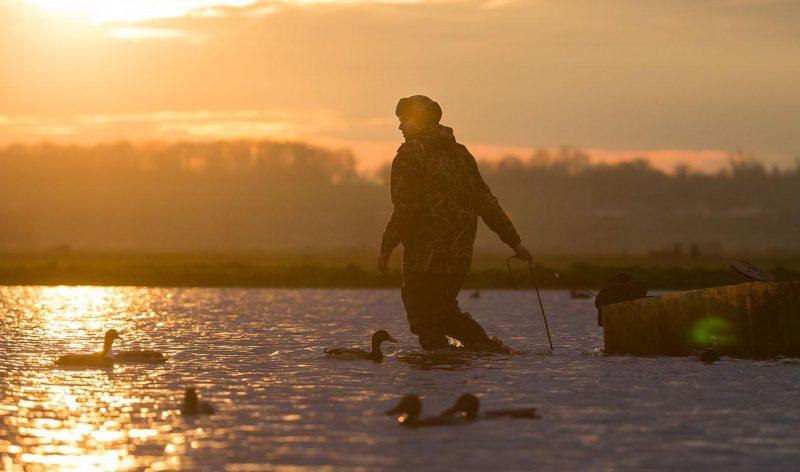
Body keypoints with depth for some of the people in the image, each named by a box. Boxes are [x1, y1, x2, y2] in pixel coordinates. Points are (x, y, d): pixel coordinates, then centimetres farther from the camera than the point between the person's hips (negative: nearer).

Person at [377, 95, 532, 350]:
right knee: (444, 310, 24)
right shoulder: (460, 153, 14)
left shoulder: (412, 154, -9)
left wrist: (386, 249, -11)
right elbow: (486, 202, 14)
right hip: (460, 256, 8)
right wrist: (515, 241, 17)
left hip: (425, 255, -8)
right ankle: (485, 346, 13)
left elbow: (404, 210, -16)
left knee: (424, 320, 0)